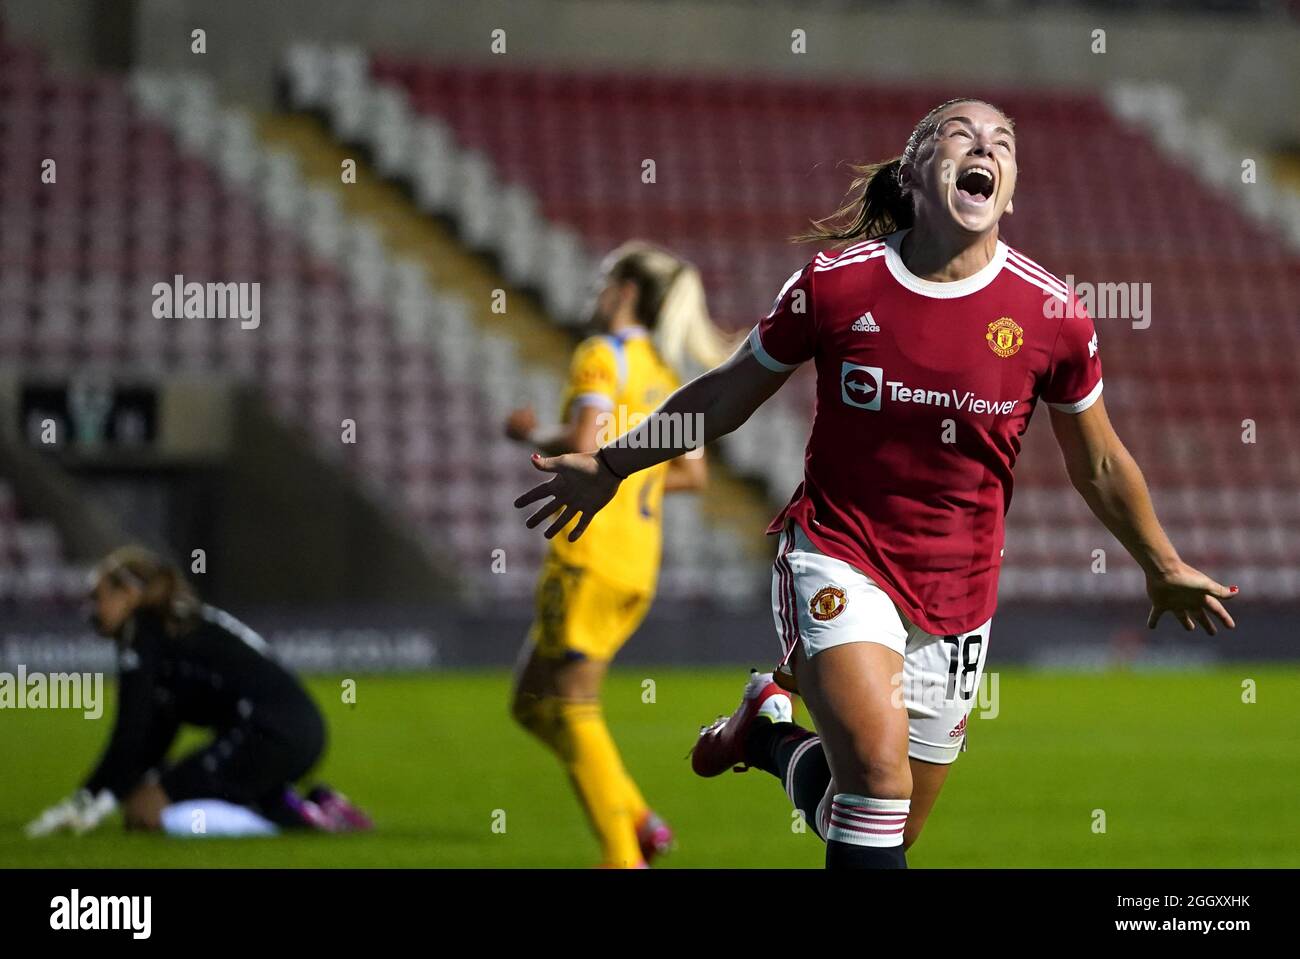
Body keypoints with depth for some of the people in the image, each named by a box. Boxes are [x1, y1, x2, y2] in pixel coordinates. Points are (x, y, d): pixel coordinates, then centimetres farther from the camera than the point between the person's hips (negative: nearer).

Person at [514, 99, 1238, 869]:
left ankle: (773, 731, 40)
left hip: (956, 598, 3)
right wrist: (611, 466, 11)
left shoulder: (1052, 315, -8)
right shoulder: (836, 284, -9)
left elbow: (1100, 465, 9)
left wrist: (1164, 568, 19)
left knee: (896, 829, 12)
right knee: (879, 769, -29)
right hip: (838, 559, -3)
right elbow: (727, 395, 7)